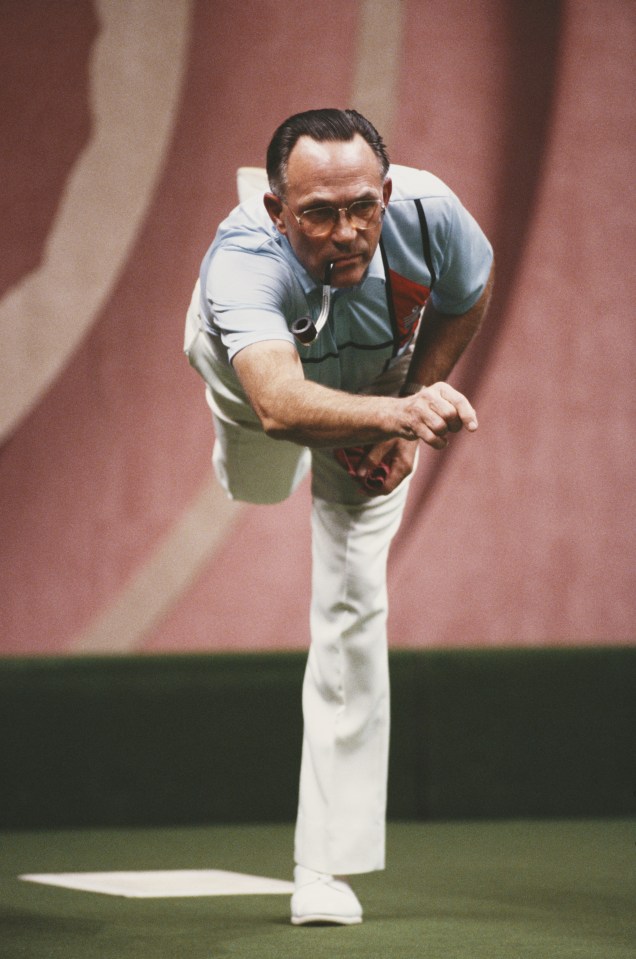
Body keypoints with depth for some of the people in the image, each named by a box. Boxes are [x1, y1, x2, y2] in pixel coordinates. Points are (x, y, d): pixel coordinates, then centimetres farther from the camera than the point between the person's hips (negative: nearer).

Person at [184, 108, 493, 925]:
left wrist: (410, 413, -19)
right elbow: (280, 405, -67)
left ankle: (326, 862, -4)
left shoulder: (427, 213, -40)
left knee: (351, 599, -8)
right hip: (253, 361, -1)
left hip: (380, 381, 1)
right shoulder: (243, 262, -49)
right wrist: (403, 414, -83)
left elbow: (467, 296, -14)